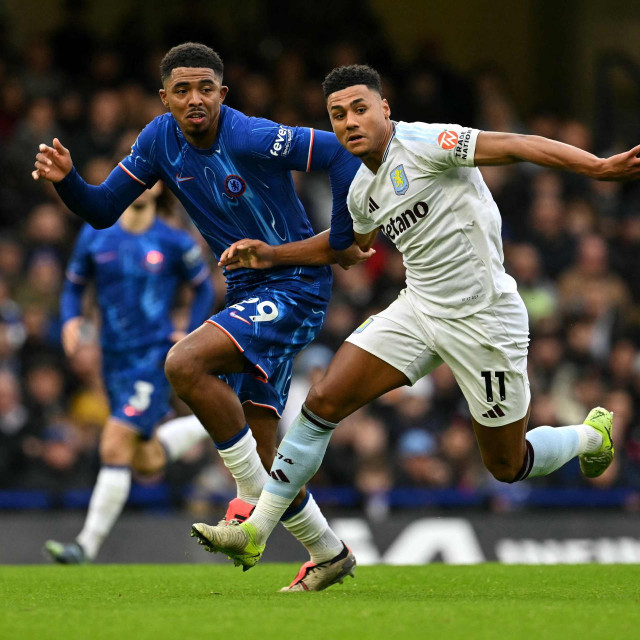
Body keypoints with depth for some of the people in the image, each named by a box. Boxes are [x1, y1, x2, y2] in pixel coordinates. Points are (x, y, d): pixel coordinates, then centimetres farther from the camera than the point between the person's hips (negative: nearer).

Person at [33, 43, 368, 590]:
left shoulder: (250, 138, -20)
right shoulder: (161, 139, 1)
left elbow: (340, 153, -20)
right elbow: (102, 210, 5)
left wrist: (340, 240, -15)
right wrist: (66, 180, -15)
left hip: (295, 287, -8)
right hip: (247, 293, 8)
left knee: (185, 364, -27)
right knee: (260, 454, 9)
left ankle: (254, 501, -15)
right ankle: (328, 554, 28)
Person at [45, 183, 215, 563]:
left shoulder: (175, 243, -3)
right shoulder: (95, 236, 5)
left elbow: (204, 288, 11)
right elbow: (74, 286, 13)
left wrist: (192, 336, -1)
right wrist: (71, 320, -7)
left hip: (155, 357, -5)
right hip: (115, 358, 5)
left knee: (115, 449, -17)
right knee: (148, 463, 11)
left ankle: (88, 546, -11)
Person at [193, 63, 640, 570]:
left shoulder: (423, 144, -17)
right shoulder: (362, 190, 7)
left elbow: (518, 146, -25)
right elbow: (352, 242, 29)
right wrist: (272, 256, 22)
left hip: (484, 322, -7)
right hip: (419, 308, 7)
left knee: (507, 466, 5)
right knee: (323, 402, -7)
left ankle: (592, 434, 37)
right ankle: (255, 532, -1)